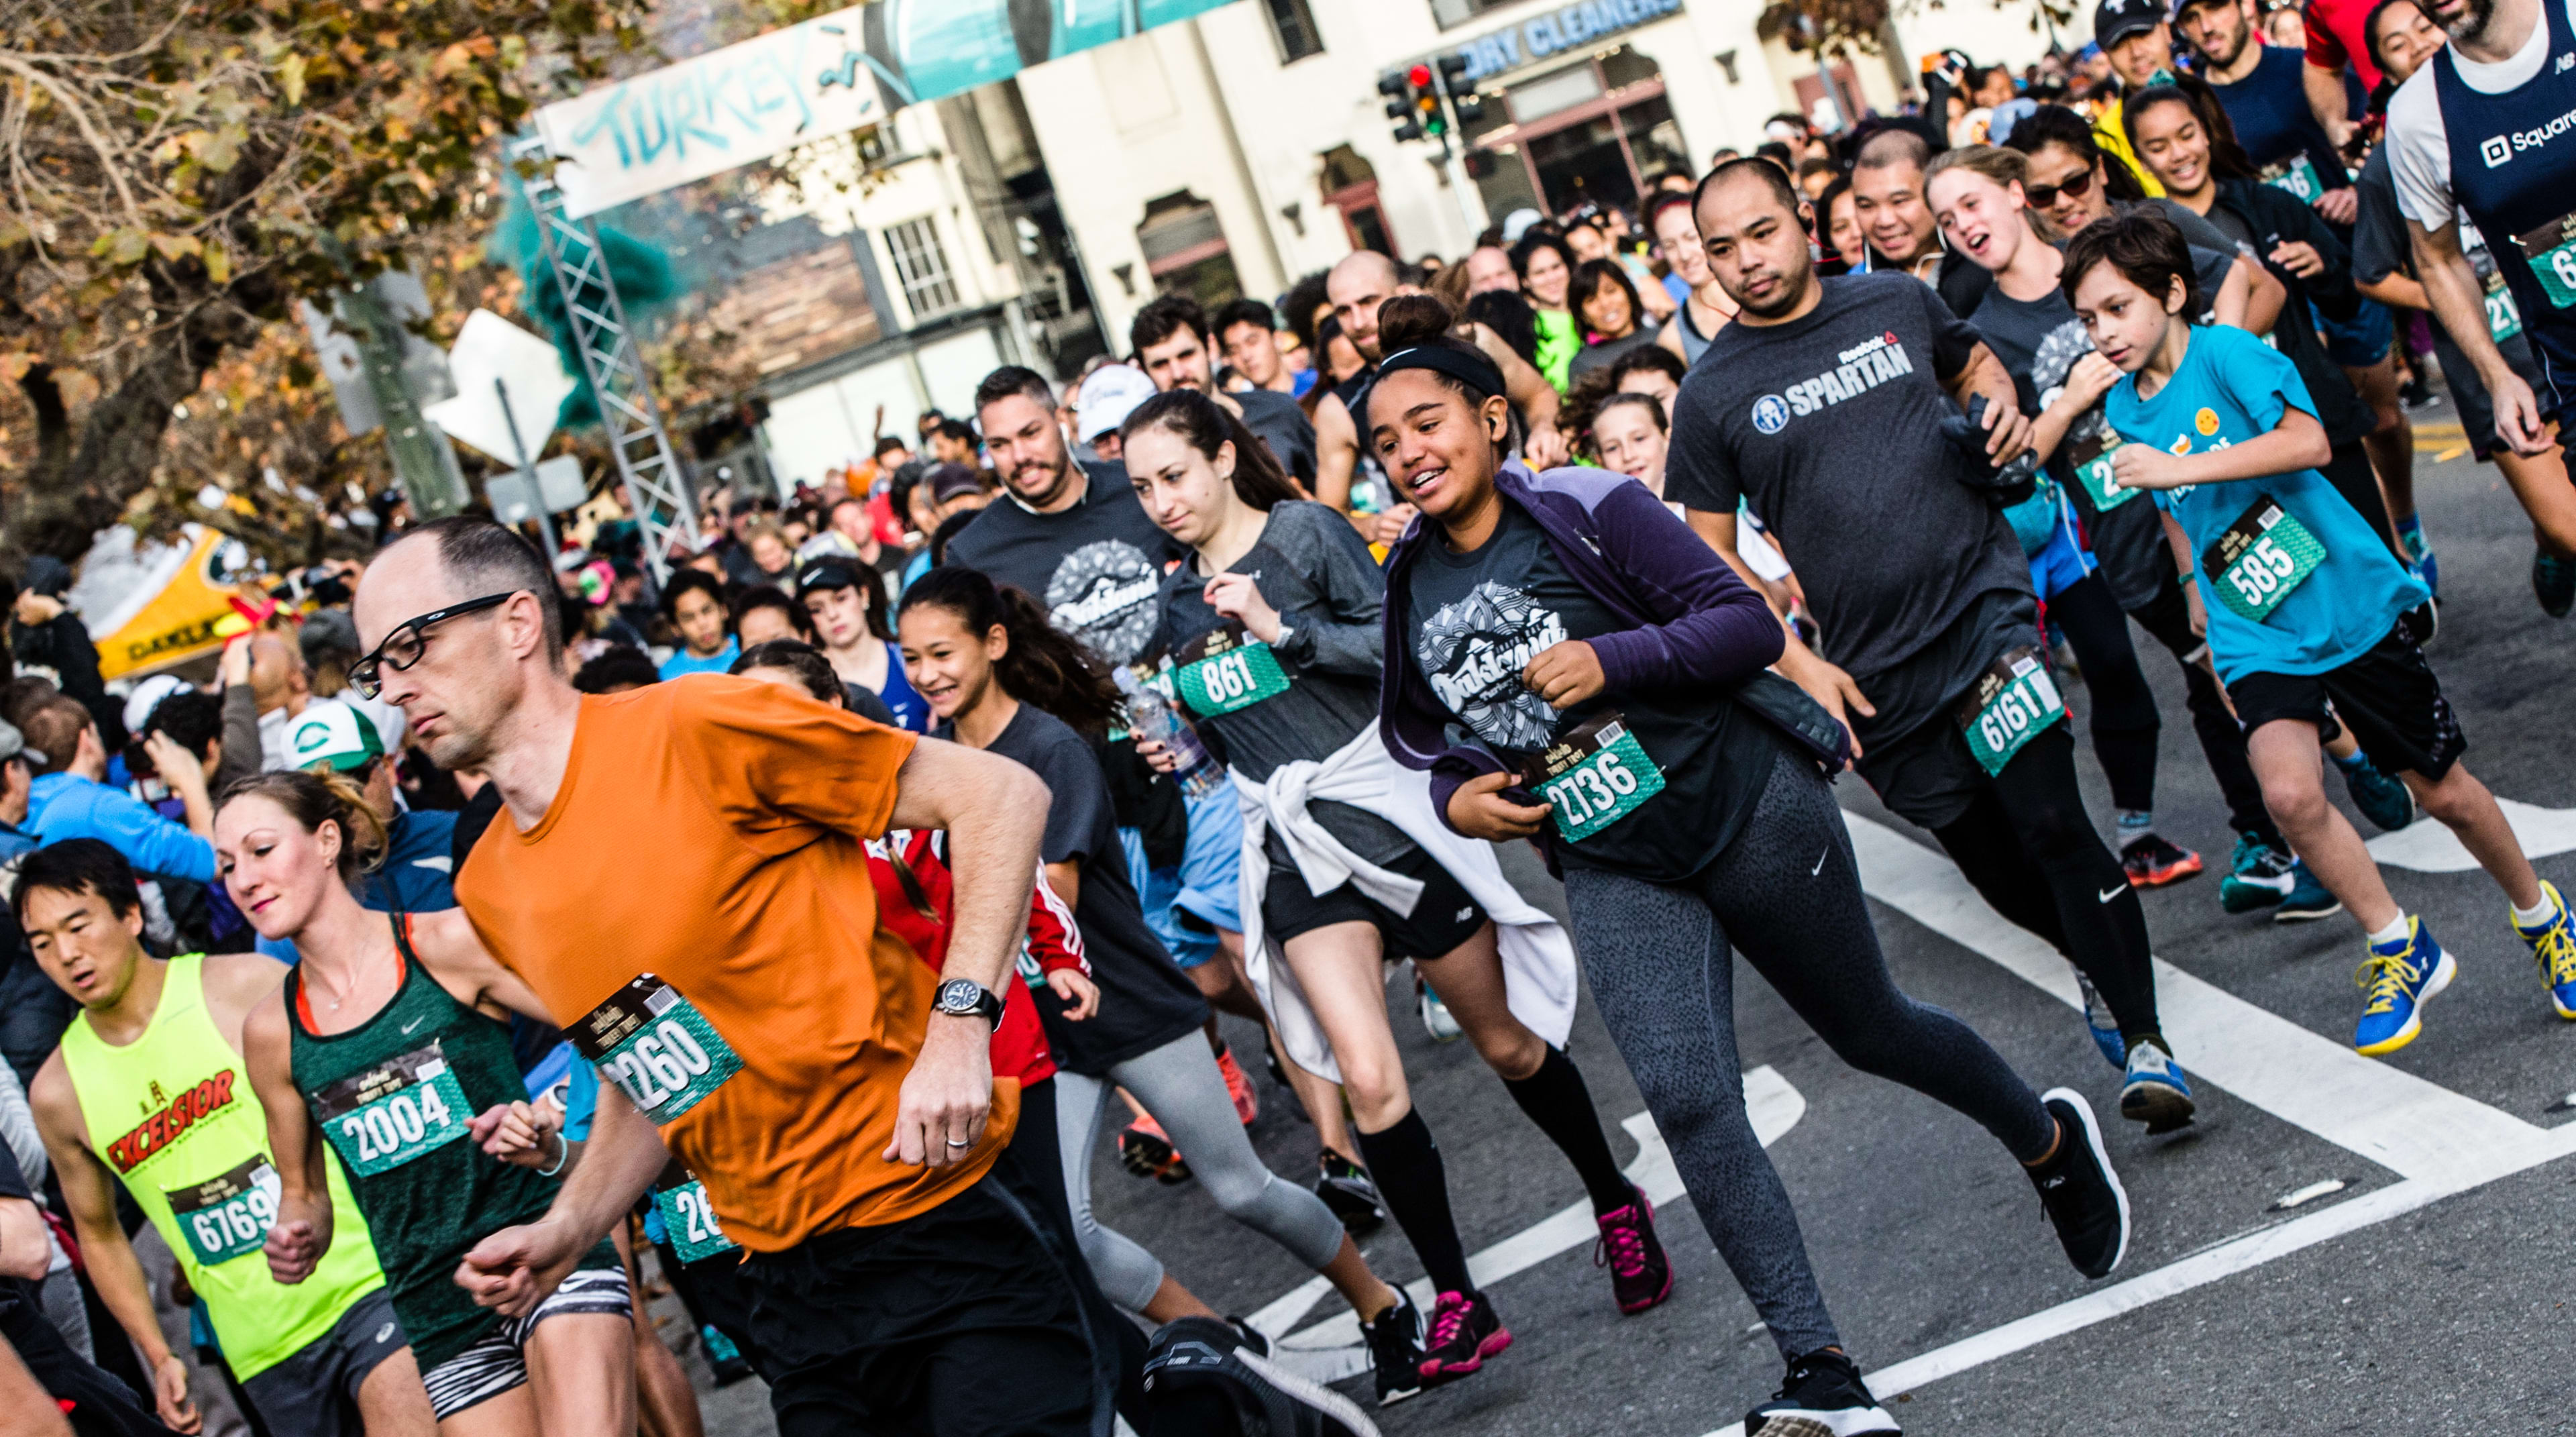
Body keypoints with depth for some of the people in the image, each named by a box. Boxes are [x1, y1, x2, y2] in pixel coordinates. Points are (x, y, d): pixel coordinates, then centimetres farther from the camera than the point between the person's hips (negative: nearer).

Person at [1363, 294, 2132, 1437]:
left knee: (1870, 1032, 13)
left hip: (1745, 805, -3)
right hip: (1612, 868, 4)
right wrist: (1456, 795, -1)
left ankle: (2048, 1140, 45)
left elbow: (1748, 623, -13)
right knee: (1687, 1101, -14)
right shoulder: (1409, 585, 5)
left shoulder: (1584, 509, -11)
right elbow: (1429, 735, 20)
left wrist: (1612, 660, -26)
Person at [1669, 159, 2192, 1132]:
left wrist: (2003, 407, 2)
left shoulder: (1897, 304, 4)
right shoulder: (1712, 394, -1)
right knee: (1996, 867, 11)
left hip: (1983, 606, -1)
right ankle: (2104, 966, 38)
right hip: (1872, 676, 1)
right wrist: (1797, 664, -6)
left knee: (2051, 826, -14)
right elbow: (1713, 560, 2)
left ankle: (2146, 1041, -6)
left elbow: (1974, 363, 25)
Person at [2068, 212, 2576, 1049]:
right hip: (2257, 642, 4)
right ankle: (2400, 950, 0)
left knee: (2442, 792, 8)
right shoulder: (2123, 409, 5)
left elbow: (2308, 442, -28)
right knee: (2288, 791, -22)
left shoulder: (2224, 354, -12)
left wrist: (2179, 467, -29)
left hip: (2350, 606, -4)